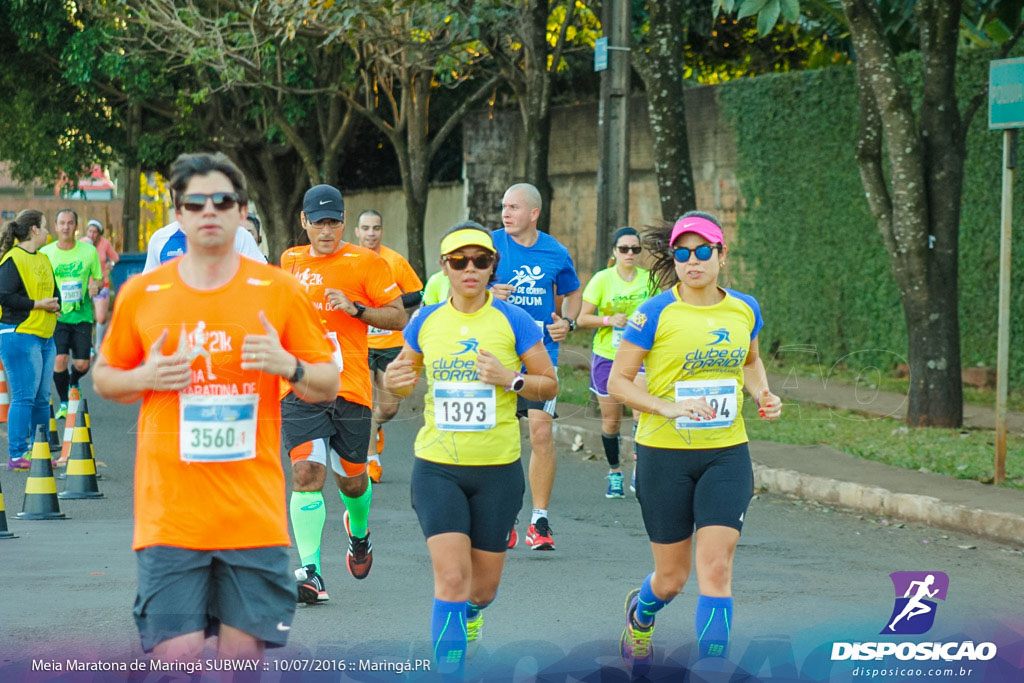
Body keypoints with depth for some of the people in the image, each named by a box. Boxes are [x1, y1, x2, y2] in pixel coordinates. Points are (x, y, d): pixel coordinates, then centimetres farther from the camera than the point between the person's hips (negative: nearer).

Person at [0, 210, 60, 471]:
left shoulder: (43, 260, 18)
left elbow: (54, 293, 22)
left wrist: (54, 305, 0)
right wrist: (38, 304, -17)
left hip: (45, 337, 9)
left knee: (41, 398, 10)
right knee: (24, 397, -8)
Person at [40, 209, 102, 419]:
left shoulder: (89, 251, 0)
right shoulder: (45, 253, -2)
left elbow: (98, 278, 11)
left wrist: (95, 286, -12)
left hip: (82, 315, 1)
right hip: (56, 316, -1)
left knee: (82, 364, -3)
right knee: (60, 359, -14)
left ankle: (74, 383, 34)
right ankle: (63, 403, 8)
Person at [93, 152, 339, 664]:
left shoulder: (278, 290, 4)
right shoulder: (140, 293, 5)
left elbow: (328, 385, 8)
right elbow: (103, 379, 15)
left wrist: (288, 367, -13)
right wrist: (145, 378, -6)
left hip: (253, 514, 0)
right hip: (169, 512, 0)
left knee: (244, 651, 2)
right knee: (176, 654, -8)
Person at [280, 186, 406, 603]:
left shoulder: (364, 262, -1)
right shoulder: (291, 261, 12)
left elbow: (398, 318, -1)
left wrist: (355, 308, -14)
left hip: (350, 388, -1)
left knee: (351, 480, 10)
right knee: (306, 474, -14)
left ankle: (358, 531, 44)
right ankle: (310, 571, -17)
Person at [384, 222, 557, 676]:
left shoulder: (512, 320, -4)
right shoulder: (425, 321, 2)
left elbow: (549, 385, 1)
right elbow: (405, 379, 15)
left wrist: (510, 379, -17)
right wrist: (393, 381, -9)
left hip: (498, 469, 0)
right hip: (437, 468, 0)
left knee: (482, 587, 10)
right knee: (451, 578, -15)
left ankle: (468, 611, 46)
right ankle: (449, 670, -8)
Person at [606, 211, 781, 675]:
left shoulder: (745, 309, 3)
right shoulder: (655, 313, -10)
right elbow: (618, 381, -8)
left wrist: (762, 395, 3)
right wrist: (669, 409, -21)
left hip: (726, 454, 2)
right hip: (664, 455, -2)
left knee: (716, 568, -12)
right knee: (671, 577, 9)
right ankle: (640, 615, 45)